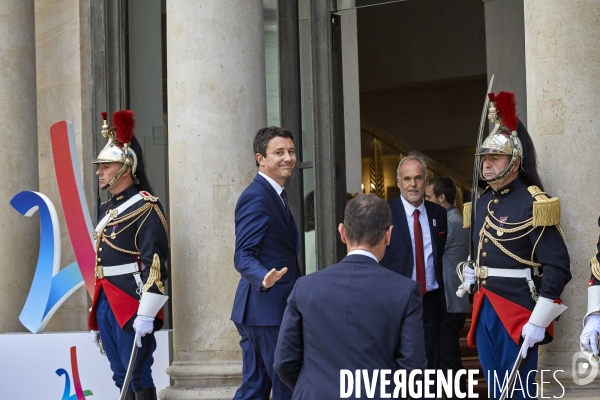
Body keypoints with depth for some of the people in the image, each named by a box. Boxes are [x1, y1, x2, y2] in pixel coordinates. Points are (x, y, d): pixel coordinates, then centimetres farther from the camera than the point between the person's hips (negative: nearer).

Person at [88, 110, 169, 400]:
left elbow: (155, 264, -18)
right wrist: (96, 314, 20)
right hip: (105, 304, 9)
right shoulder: (107, 210, 17)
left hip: (131, 307, -8)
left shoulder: (145, 207, -10)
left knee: (138, 377, -5)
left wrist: (146, 314, -24)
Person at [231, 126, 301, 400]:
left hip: (270, 308, 10)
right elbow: (243, 256, -22)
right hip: (267, 308, -10)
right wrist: (264, 279, -40)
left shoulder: (275, 194, 15)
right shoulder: (256, 197, -16)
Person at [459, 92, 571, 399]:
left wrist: (538, 321, -21)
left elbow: (558, 266, -18)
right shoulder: (484, 201, 11)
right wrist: (472, 273, 12)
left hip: (518, 312, -8)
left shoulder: (533, 203, -13)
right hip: (485, 308, 8)